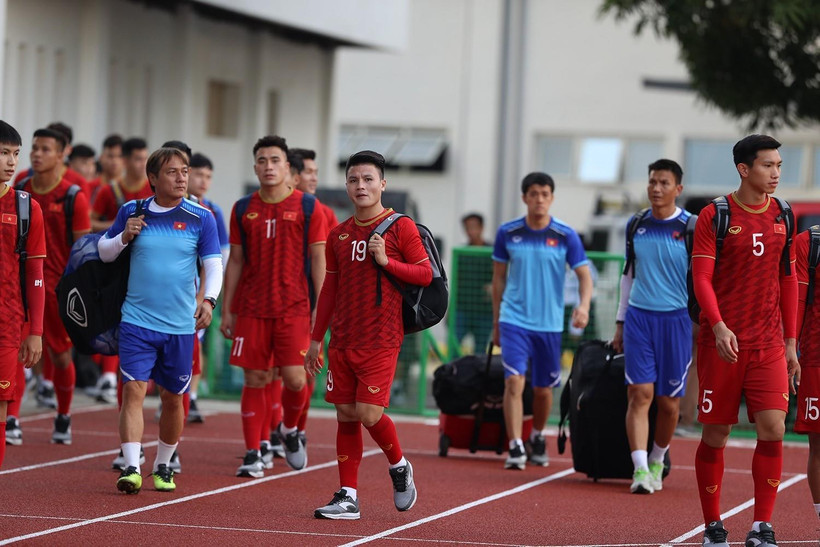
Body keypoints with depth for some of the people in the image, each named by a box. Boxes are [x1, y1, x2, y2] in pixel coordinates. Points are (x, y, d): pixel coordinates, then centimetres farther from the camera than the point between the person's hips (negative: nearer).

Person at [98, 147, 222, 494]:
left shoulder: (201, 218, 0)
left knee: (173, 397, 9)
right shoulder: (132, 211, 3)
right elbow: (103, 252, 13)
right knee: (133, 389, -13)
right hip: (137, 320, 0)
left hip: (181, 325, 0)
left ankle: (163, 466, 26)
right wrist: (124, 237, -7)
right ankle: (131, 467, -17)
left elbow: (214, 266, -1)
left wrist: (208, 300, -19)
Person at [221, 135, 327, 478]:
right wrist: (227, 310, 8)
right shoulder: (243, 209, 8)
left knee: (295, 378, -8)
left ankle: (289, 429, 22)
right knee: (255, 379, 0)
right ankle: (253, 455, 5)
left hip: (293, 308, -2)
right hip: (252, 309, 2)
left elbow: (318, 260, 1)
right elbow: (235, 261, 12)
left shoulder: (308, 208, 1)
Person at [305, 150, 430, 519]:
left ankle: (399, 466, 16)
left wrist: (386, 261, -16)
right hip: (342, 340, 5)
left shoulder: (400, 227, -3)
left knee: (368, 413, -12)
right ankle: (348, 497, 8)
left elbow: (425, 275, -4)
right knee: (346, 415, 4)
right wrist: (316, 339, 17)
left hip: (381, 340, -5)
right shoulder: (339, 235, 12)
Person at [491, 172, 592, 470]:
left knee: (543, 389, 10)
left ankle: (538, 438, 35)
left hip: (549, 323, 1)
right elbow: (499, 277, 10)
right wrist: (496, 322, 12)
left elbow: (584, 275, -1)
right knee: (514, 381, -16)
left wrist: (584, 305, -21)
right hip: (514, 320, -1)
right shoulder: (508, 233, 0)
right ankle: (515, 447, -16)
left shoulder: (566, 236, -3)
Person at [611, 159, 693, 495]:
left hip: (676, 320, -2)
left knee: (669, 401, 4)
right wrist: (620, 322, 17)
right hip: (638, 317, 3)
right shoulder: (636, 225, 8)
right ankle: (640, 469, -13)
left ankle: (657, 461, 26)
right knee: (639, 394, -9)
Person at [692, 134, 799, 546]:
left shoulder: (781, 215, 10)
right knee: (715, 434, 3)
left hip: (769, 343, 3)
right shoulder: (715, 216, -4)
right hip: (722, 342, -3)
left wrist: (790, 342, 12)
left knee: (773, 428, -10)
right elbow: (701, 278, -9)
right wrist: (719, 326, -24)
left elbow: (788, 280, 15)